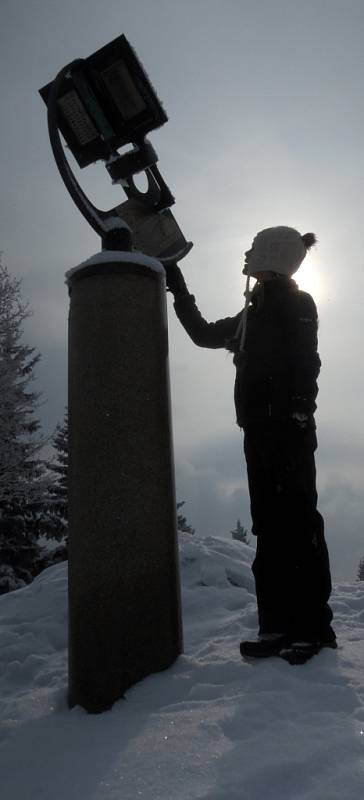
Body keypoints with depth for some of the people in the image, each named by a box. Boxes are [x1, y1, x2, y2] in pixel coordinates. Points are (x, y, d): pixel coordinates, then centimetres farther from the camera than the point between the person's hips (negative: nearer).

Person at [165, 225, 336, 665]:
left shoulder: (293, 303, 0)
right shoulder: (253, 313, 23)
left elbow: (305, 365, -12)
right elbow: (204, 334, 31)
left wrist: (298, 417, -22)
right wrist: (179, 290, 33)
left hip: (287, 430, -8)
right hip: (260, 432, 8)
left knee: (297, 524, -7)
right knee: (269, 528, 5)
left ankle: (313, 627, 0)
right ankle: (278, 626, 9)